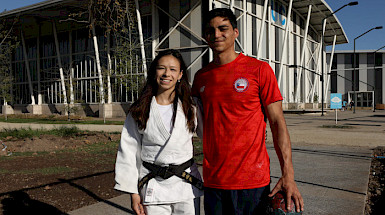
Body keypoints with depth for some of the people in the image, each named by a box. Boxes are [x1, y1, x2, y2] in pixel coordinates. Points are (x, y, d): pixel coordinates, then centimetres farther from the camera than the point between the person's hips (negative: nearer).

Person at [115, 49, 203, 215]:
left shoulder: (191, 108, 1)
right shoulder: (139, 111, 1)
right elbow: (129, 151, 3)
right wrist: (133, 192, 1)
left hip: (187, 186, 1)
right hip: (153, 187, 0)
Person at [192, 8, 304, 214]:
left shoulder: (259, 69, -3)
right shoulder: (201, 76, 8)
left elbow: (277, 122, -5)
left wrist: (288, 175, -12)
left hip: (253, 180, -3)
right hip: (213, 181, 4)